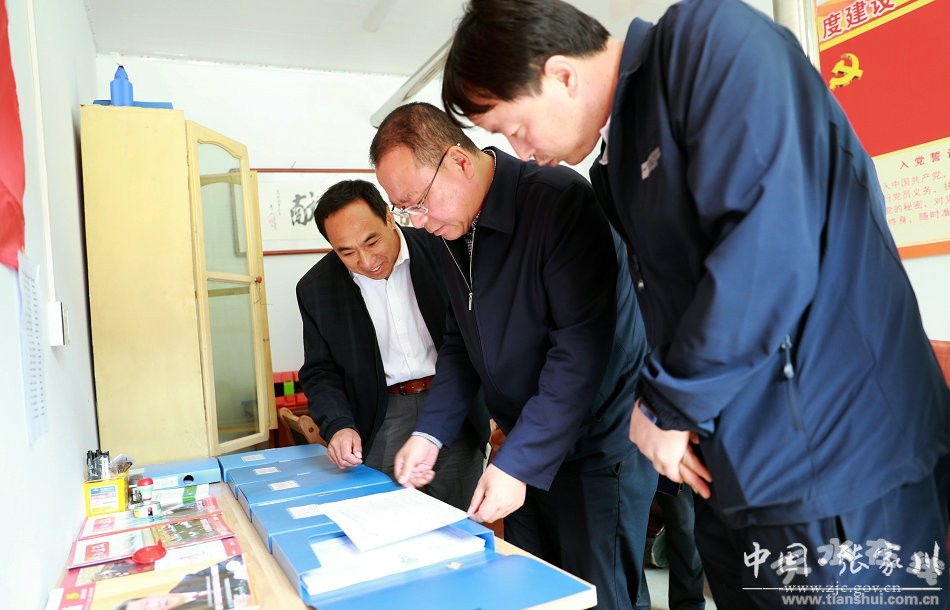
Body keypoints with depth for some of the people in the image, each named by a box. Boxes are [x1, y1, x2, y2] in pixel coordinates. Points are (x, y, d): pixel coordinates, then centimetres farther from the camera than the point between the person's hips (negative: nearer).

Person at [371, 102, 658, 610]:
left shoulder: (560, 202, -21)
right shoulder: (454, 230, 4)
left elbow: (581, 347, -25)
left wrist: (517, 462, -23)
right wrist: (429, 433, 0)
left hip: (600, 448, -7)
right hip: (522, 452, 7)